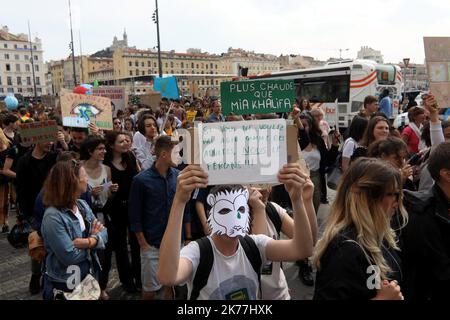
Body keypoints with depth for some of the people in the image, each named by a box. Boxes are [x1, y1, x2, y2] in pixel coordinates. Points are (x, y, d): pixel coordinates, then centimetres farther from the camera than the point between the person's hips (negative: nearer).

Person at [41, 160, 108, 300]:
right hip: (65, 285, -7)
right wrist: (94, 239, -13)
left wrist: (90, 241, -22)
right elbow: (69, 256, -26)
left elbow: (103, 233, -2)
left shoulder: (82, 204, 1)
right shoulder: (53, 216, -23)